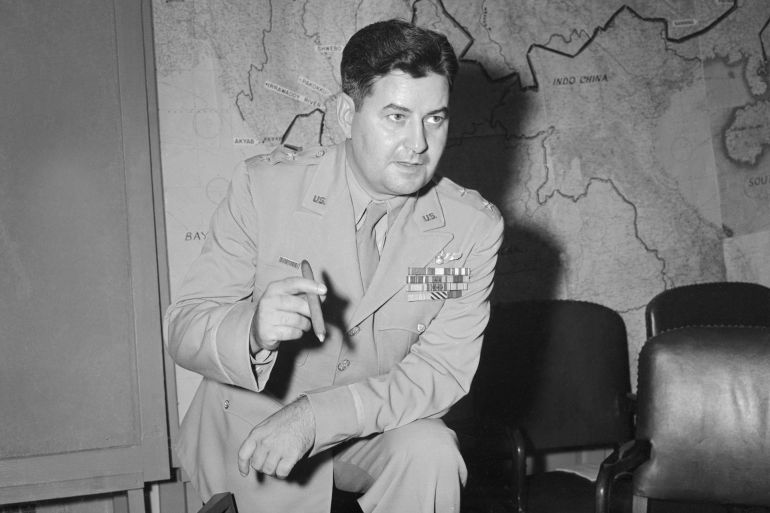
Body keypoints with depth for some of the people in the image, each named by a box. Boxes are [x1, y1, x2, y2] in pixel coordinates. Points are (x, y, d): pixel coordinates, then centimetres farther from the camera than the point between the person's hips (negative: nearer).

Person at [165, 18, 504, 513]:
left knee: (428, 452, -27)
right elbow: (183, 330, -13)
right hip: (252, 431, 1)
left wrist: (315, 416, -28)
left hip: (377, 430, -1)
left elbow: (443, 371, -14)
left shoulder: (474, 227, -12)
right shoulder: (264, 186, -14)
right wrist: (252, 330, -37)